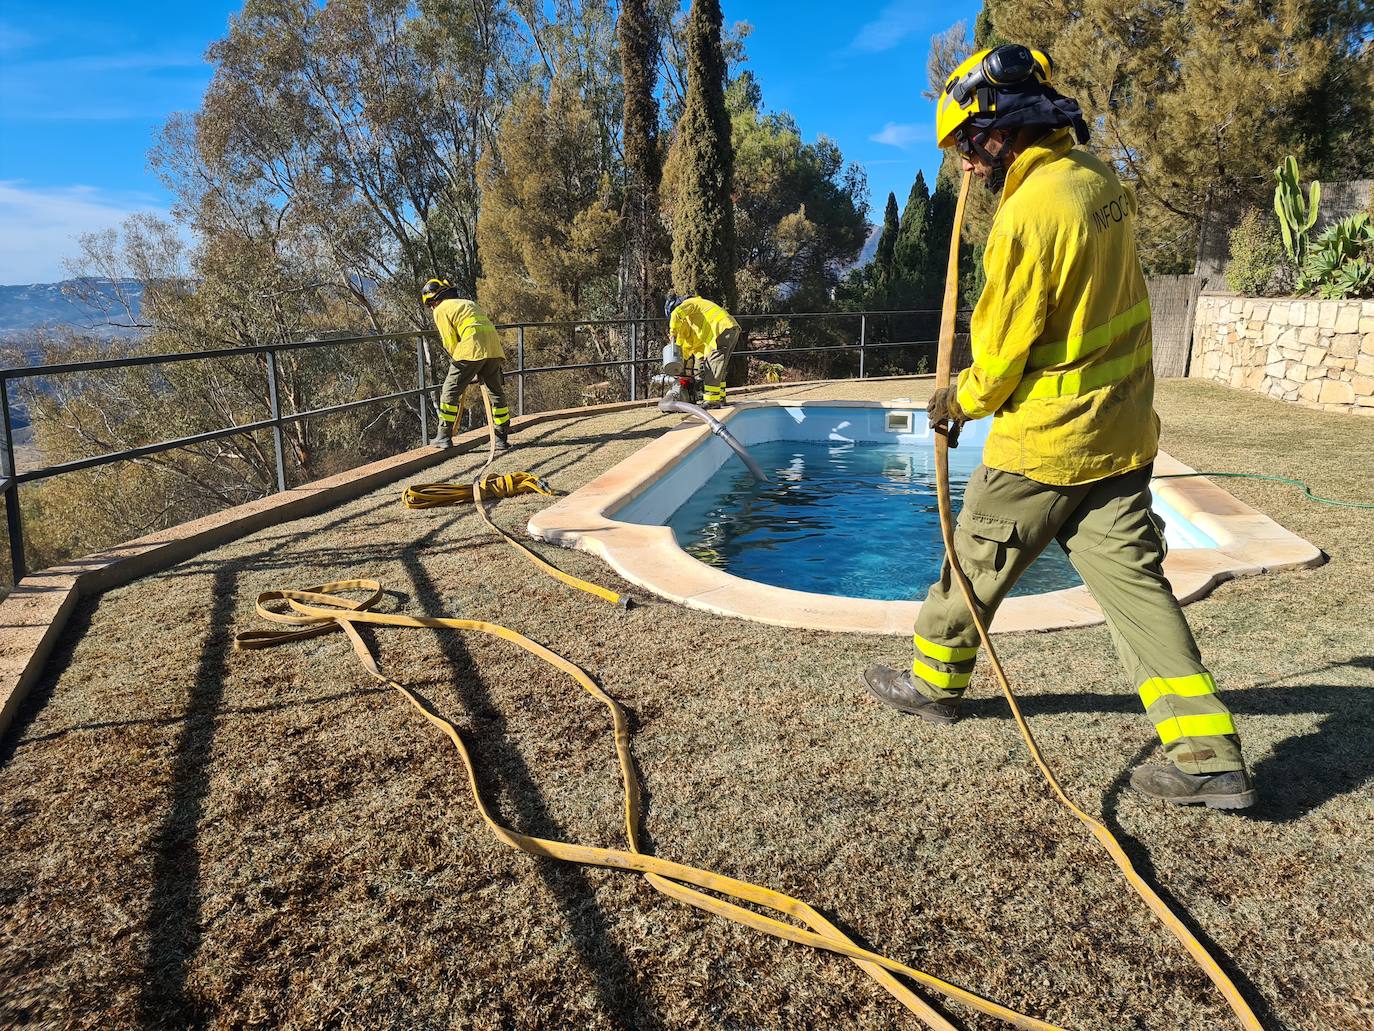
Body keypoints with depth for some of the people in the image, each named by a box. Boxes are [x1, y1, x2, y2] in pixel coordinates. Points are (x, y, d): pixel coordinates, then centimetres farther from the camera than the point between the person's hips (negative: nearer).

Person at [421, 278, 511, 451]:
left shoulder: (441, 310, 10)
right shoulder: (468, 303, 32)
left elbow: (451, 343, 2)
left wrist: (458, 363, 15)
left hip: (472, 348, -7)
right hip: (494, 348, 7)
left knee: (450, 391, 5)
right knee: (496, 393, 14)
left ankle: (444, 436, 8)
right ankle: (501, 440, 16)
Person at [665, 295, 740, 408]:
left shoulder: (689, 303, 4)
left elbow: (677, 314, -18)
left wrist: (673, 333, -9)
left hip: (723, 330, -10)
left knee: (713, 367, -10)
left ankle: (712, 400, -12)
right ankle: (720, 398, 18)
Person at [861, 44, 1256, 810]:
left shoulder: (1028, 214, -21)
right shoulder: (1099, 179, 4)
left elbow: (1001, 354, -16)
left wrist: (959, 402, 4)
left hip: (1043, 444, -8)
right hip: (1121, 434, 8)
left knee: (975, 565, 12)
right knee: (1136, 581, 8)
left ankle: (934, 683, 32)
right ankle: (1211, 756, 7)